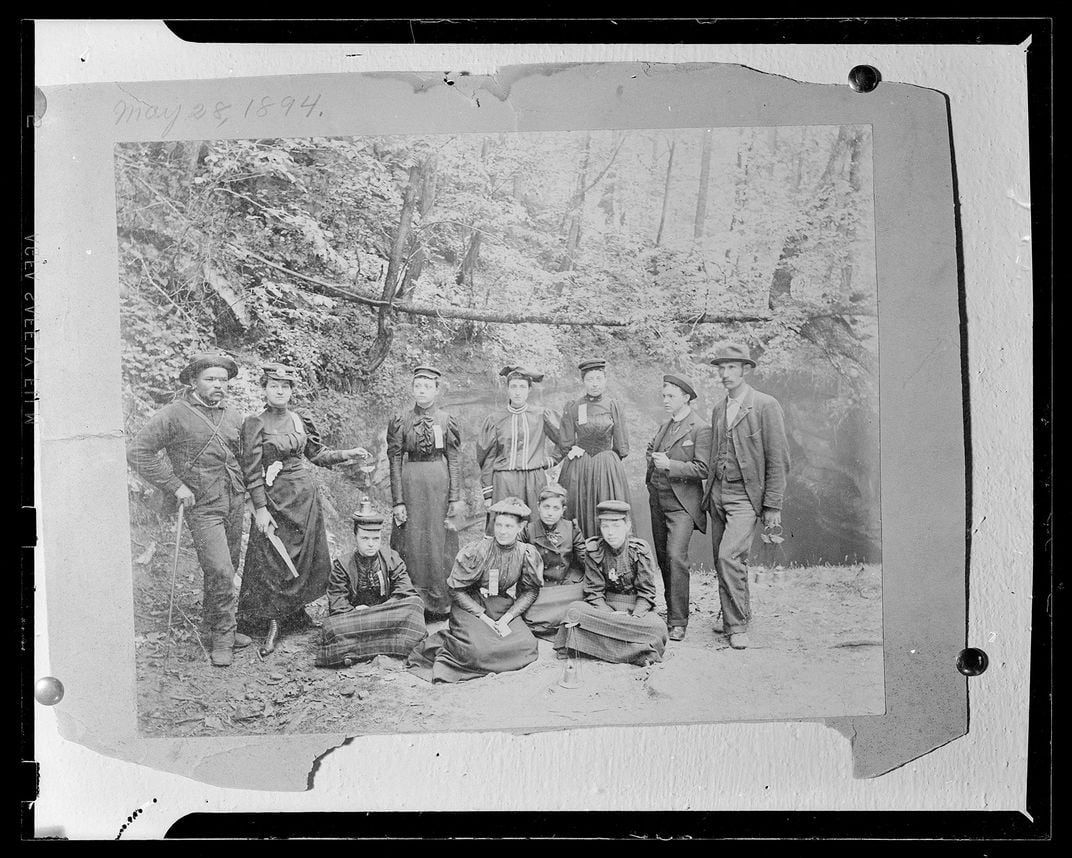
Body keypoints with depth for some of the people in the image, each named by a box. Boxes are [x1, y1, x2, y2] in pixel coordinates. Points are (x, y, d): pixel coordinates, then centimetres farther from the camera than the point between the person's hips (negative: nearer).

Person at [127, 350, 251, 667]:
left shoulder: (233, 417, 11)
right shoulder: (174, 414, -8)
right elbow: (138, 452, -11)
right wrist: (176, 486, -13)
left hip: (234, 502, 6)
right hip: (202, 507, -6)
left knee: (228, 570, 12)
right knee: (220, 572, -13)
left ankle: (215, 625, 31)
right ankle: (222, 635, 2)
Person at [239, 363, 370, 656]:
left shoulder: (300, 420, 8)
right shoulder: (255, 423, -7)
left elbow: (316, 454, 19)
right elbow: (252, 470, -9)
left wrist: (347, 453, 7)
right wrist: (260, 508, -14)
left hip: (305, 493, 5)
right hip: (275, 497, -5)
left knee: (304, 556, 8)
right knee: (274, 560, -4)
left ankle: (294, 614, 20)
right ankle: (274, 623, 5)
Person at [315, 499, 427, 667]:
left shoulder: (392, 559, 3)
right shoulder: (342, 565, -2)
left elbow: (404, 592, -6)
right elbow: (337, 605, -8)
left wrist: (379, 611, -19)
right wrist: (357, 612, -25)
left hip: (387, 614, 2)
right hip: (353, 617, -2)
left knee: (415, 603, -25)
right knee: (332, 627, -33)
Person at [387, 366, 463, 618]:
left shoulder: (446, 421, 3)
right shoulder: (400, 421, 0)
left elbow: (454, 460, 4)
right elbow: (395, 462, -1)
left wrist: (454, 497, -1)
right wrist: (398, 501, -6)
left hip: (440, 483, 1)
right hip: (410, 483, -1)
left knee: (439, 541, 6)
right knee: (411, 542, 2)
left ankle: (440, 601, 17)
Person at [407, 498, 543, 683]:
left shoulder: (527, 554, -6)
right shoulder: (475, 552, -16)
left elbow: (530, 591, 4)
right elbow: (456, 590, -10)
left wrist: (507, 618, -11)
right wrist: (485, 619, -16)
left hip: (501, 606, 5)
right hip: (469, 605, -5)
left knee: (526, 646, -19)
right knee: (479, 649, -30)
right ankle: (443, 643, -2)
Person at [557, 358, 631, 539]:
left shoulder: (613, 406, 3)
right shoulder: (572, 407, 0)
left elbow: (622, 447, 6)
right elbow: (565, 445, 2)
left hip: (608, 470, 1)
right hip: (578, 471, -1)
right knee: (580, 517, 0)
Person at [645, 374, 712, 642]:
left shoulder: (700, 430, -8)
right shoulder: (664, 427, 15)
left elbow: (703, 469, -15)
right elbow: (650, 449, 32)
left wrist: (670, 465, -20)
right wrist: (653, 459, 10)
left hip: (681, 504, -8)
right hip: (658, 501, 8)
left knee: (676, 557, -17)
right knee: (662, 558, 11)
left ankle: (678, 622, -14)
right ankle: (671, 610, 24)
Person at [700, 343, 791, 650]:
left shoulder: (766, 406, -6)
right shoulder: (718, 410, 14)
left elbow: (778, 460, -7)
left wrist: (773, 506, -10)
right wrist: (709, 494, 15)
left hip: (746, 496, -6)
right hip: (718, 495, 6)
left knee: (729, 556, -18)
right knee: (721, 561, 7)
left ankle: (738, 625, -6)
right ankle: (729, 618, 21)